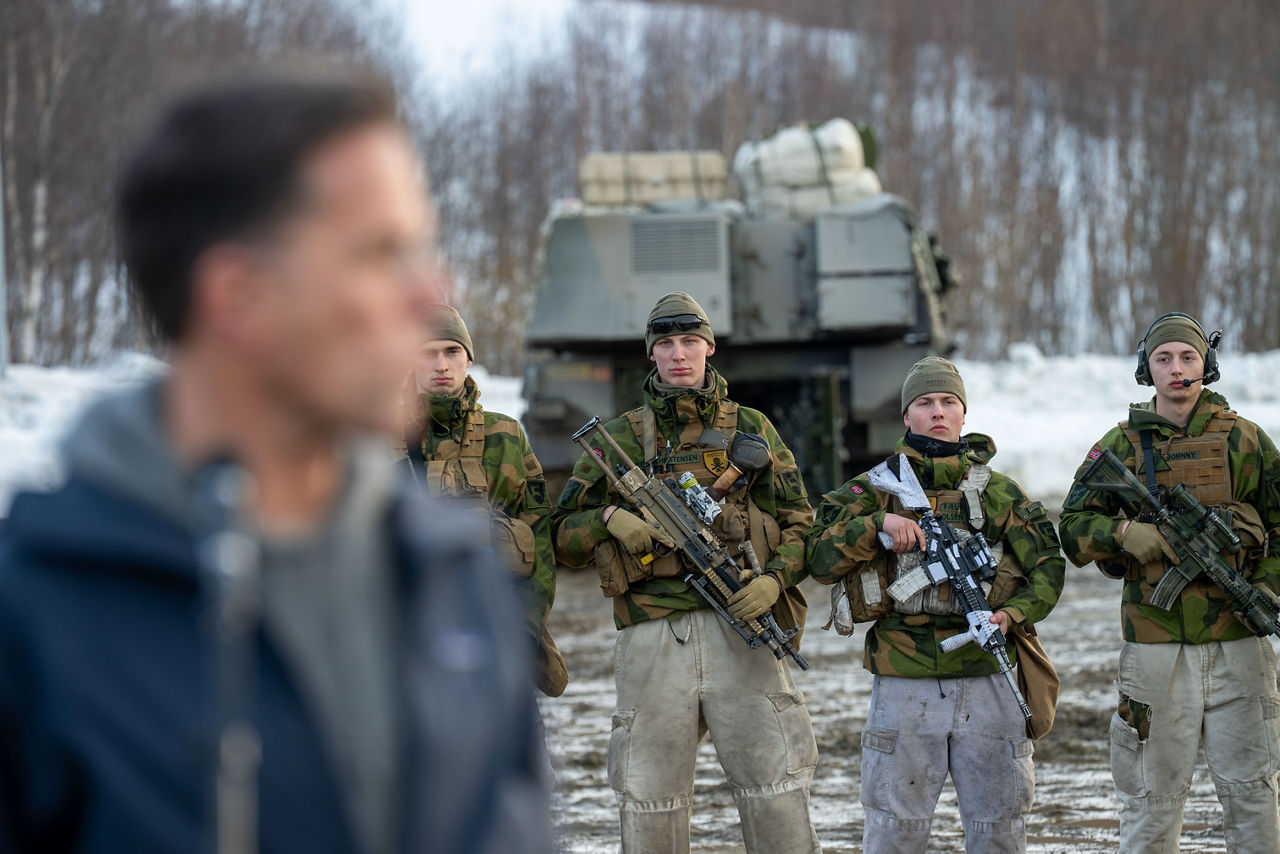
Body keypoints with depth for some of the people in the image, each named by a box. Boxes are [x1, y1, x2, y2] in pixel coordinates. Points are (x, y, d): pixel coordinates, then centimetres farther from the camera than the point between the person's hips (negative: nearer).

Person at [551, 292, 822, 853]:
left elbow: (799, 523, 12)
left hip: (740, 627, 0)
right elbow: (562, 536, 12)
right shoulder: (620, 439, 12)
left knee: (775, 796, -3)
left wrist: (774, 580, -7)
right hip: (652, 636, 1)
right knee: (649, 801, 2)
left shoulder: (751, 429, 12)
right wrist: (609, 519, -8)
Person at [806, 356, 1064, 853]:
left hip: (987, 682, 1)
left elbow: (1048, 567, 6)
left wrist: (1011, 615, -11)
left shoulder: (1000, 493, 9)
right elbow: (821, 559, -4)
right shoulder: (875, 490, 6)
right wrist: (878, 523, -18)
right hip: (904, 686, -1)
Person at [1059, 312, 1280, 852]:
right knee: (1151, 794, 5)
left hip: (1236, 644, 0)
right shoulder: (1121, 446, 6)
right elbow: (1074, 528, 5)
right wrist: (1124, 533, -14)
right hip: (1154, 648, 0)